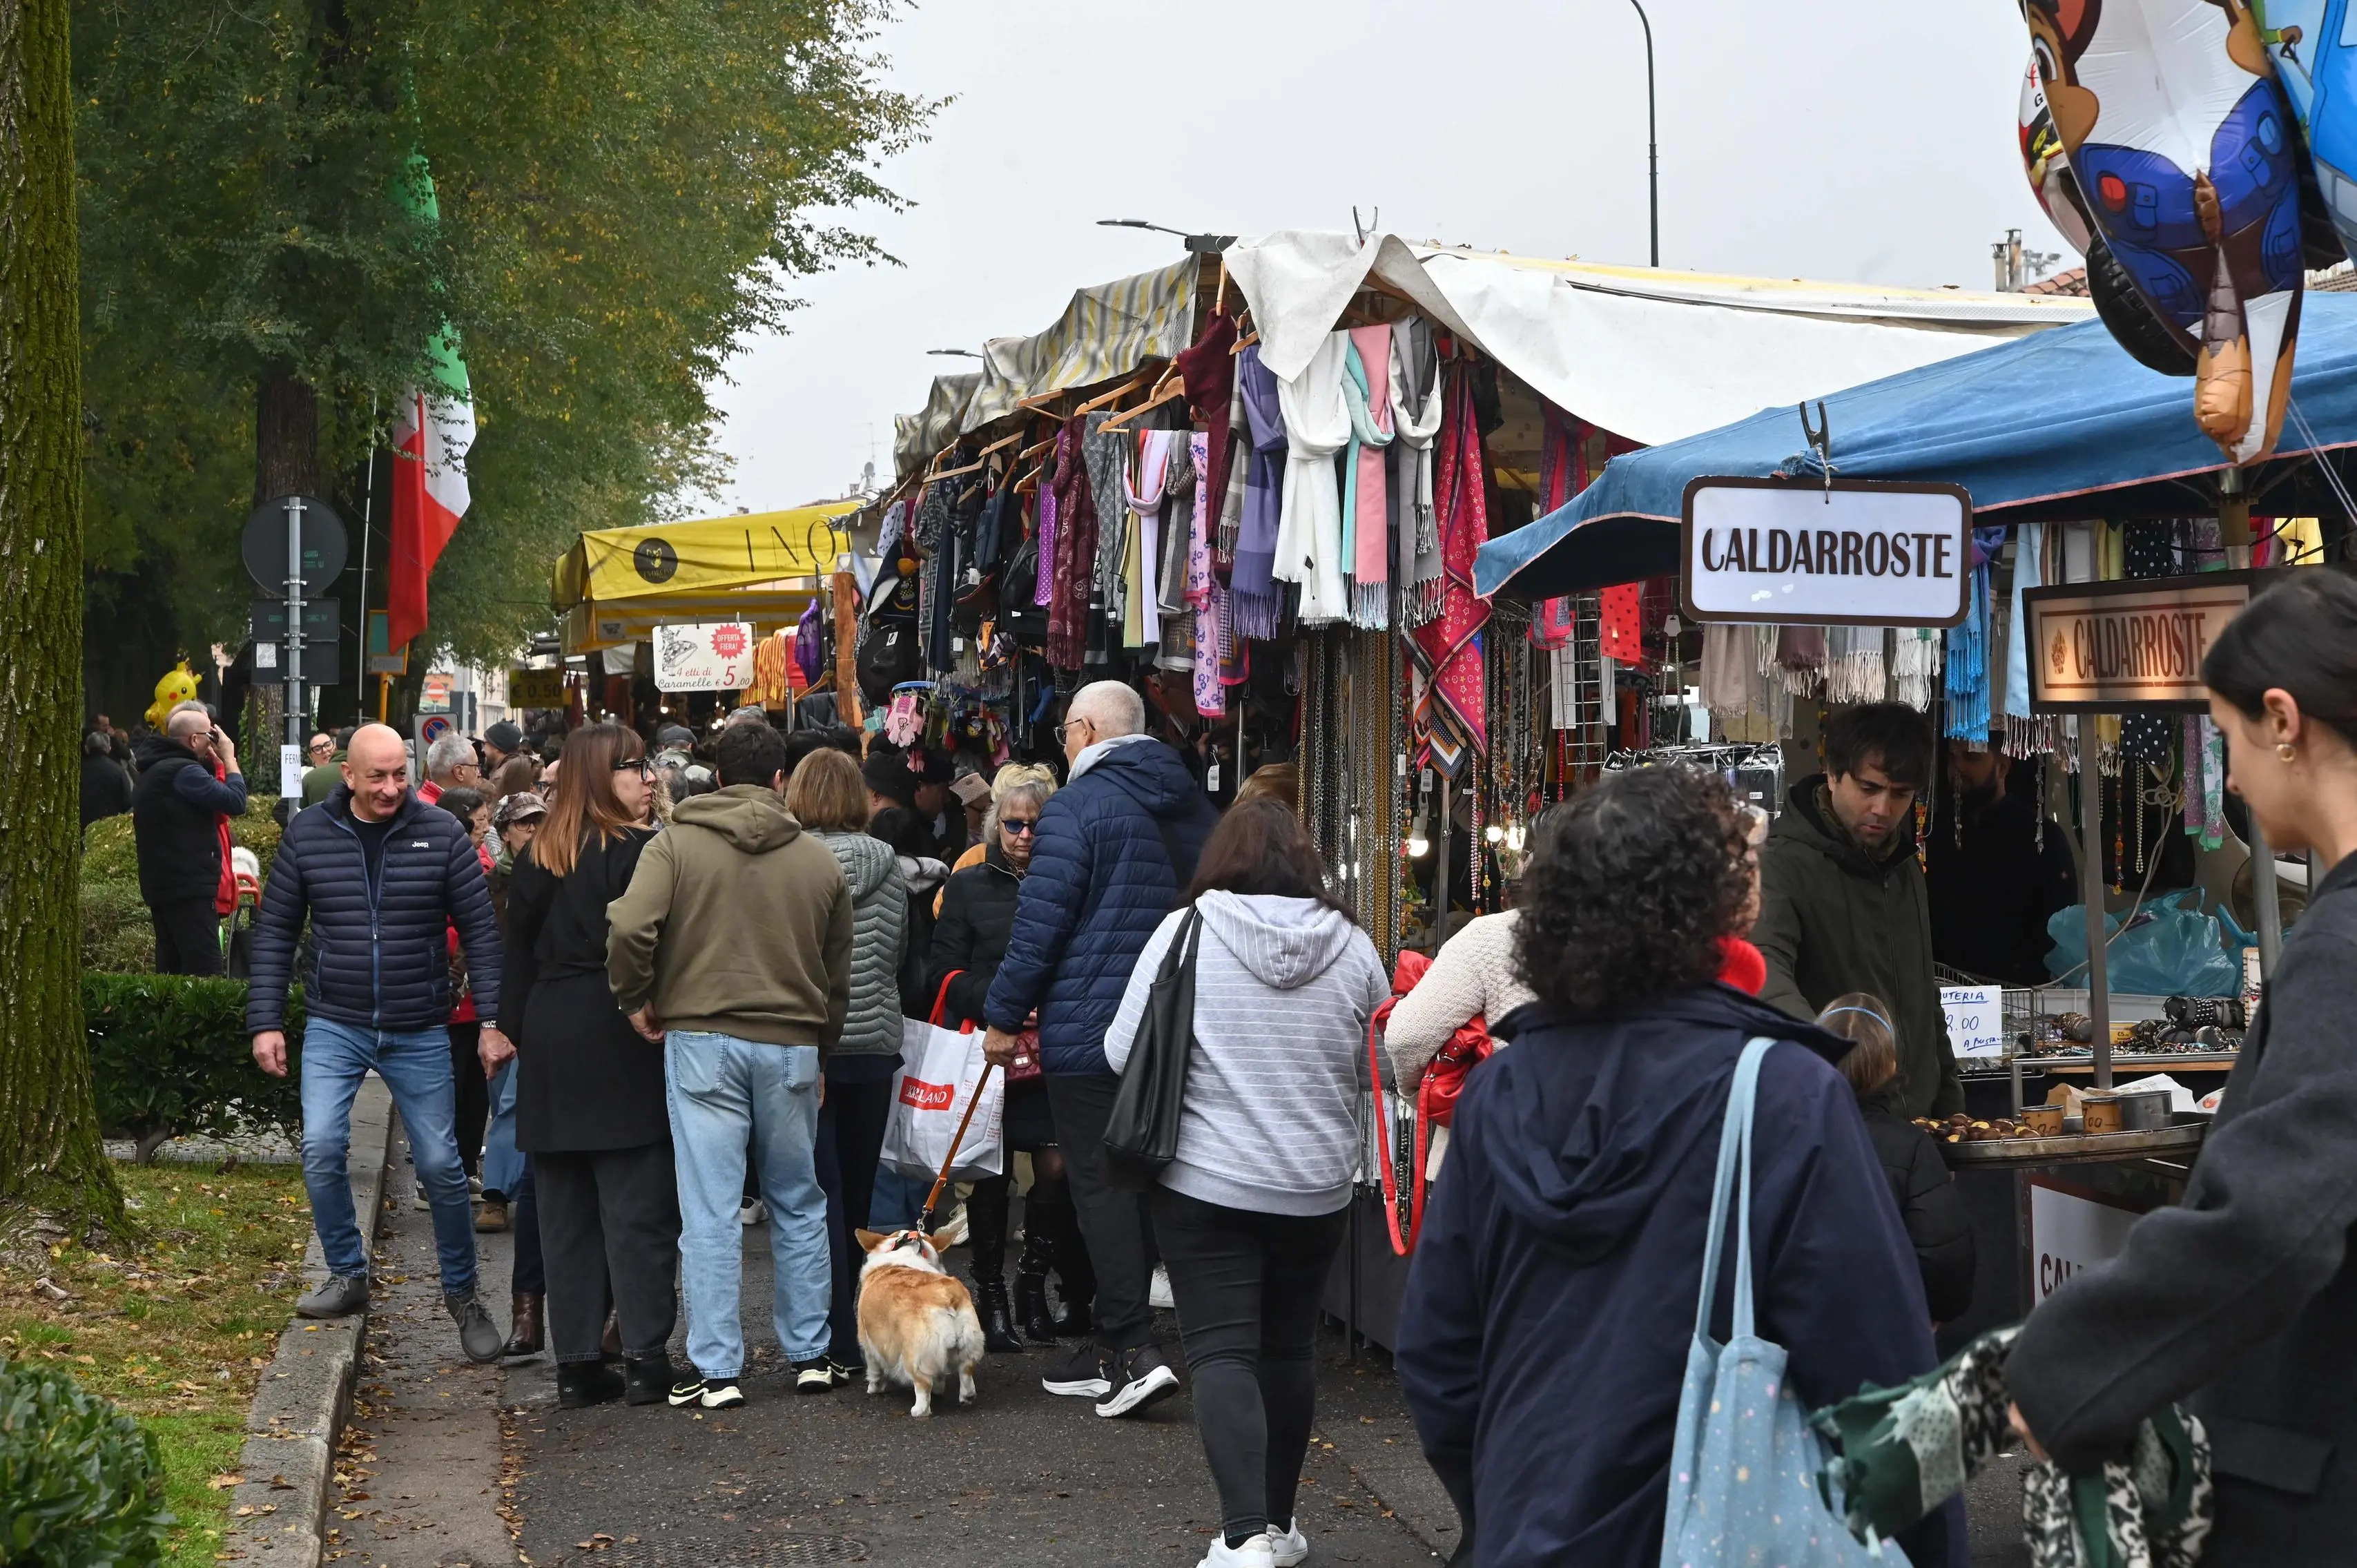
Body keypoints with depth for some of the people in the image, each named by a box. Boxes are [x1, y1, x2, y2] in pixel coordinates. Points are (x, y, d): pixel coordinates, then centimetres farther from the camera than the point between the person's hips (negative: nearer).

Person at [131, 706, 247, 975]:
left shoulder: (155, 769, 17)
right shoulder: (183, 771, -16)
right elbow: (236, 802, -20)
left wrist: (216, 761, 13)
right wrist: (229, 758, -9)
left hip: (162, 885, 10)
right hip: (190, 887, -10)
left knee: (172, 968, 13)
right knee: (205, 972, -12)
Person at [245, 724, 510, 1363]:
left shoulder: (441, 834, -4)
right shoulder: (308, 834, -1)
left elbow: (480, 930, -3)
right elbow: (275, 931, 4)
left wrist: (495, 1021, -10)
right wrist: (265, 1022, -1)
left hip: (419, 1033, -1)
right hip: (334, 1027, 1)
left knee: (440, 1164, 1)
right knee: (322, 1149, -13)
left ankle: (461, 1292, 20)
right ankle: (348, 1276, 9)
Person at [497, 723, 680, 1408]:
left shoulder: (535, 857, 9)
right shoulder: (640, 851, -9)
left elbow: (518, 954, 11)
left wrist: (518, 1032, 16)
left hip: (550, 1043, 5)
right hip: (621, 1038, -5)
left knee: (563, 1207, 8)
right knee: (636, 1201, -2)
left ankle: (577, 1364, 11)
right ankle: (645, 1358, -3)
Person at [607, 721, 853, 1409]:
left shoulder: (676, 844, -2)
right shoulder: (819, 860, 8)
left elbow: (630, 927, -16)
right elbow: (838, 974, 14)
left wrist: (636, 1000, 0)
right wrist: (822, 1052, 25)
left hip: (701, 1040, -2)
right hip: (792, 1045, 3)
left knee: (709, 1212, 0)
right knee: (798, 1204, 15)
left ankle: (715, 1370, 0)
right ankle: (810, 1356, 20)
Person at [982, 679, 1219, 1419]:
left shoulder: (1078, 805, -11)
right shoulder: (1191, 804, 12)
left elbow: (1042, 921, -14)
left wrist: (1005, 1016, -5)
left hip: (1089, 1026, -7)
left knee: (1100, 1183, -3)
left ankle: (1133, 1347, -11)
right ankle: (1113, 1352, 20)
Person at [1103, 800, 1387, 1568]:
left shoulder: (1184, 932, -10)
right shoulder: (1351, 944, -3)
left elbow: (1124, 1053, -7)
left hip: (1205, 1184, -3)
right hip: (1317, 1188, 3)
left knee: (1221, 1351, -2)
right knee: (1290, 1346, 17)